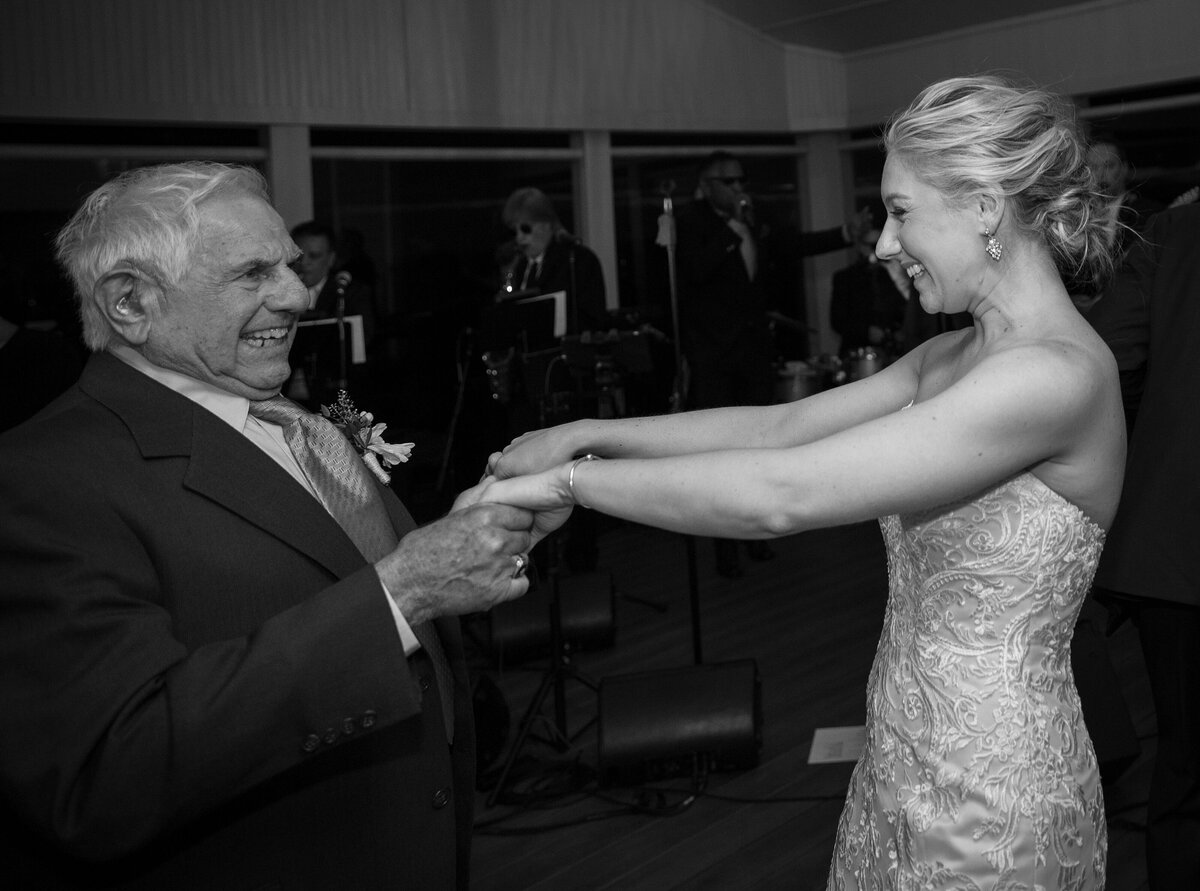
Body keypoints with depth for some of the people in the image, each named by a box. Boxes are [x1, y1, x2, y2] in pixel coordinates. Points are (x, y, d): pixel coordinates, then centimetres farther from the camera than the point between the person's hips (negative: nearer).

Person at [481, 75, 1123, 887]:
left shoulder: (1057, 376, -24)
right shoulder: (953, 357, 6)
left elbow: (779, 496, -29)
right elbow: (779, 426, 4)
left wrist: (567, 479, -21)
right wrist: (590, 434, -2)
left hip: (990, 801, -7)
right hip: (905, 760, 8)